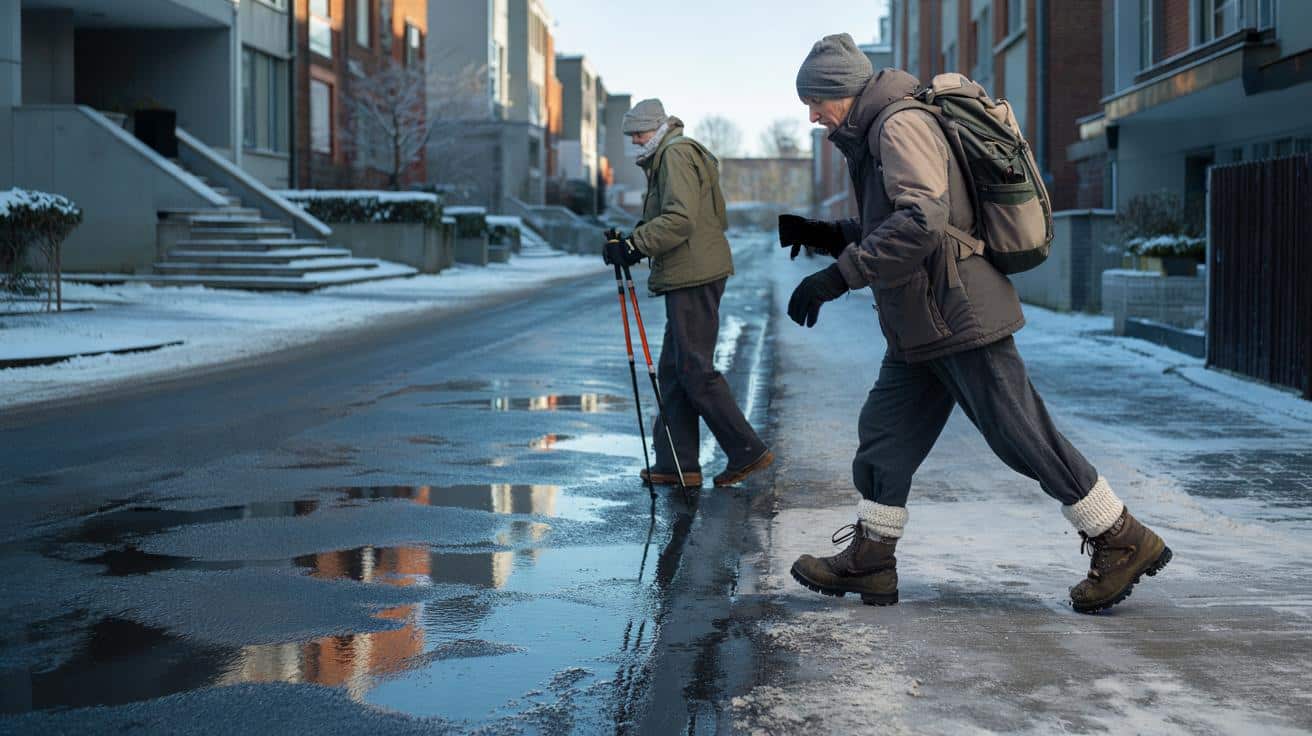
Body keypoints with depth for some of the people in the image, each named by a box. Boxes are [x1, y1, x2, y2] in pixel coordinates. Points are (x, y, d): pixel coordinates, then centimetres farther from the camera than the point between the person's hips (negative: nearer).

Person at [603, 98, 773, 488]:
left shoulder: (677, 153, -8)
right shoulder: (666, 157, 24)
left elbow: (680, 218, -21)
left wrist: (634, 244, -22)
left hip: (694, 278, -11)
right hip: (688, 278, 11)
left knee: (695, 370, -9)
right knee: (673, 370, 10)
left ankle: (747, 452, -5)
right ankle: (677, 464, 11)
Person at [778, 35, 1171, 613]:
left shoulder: (902, 125, -14)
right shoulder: (873, 136, 18)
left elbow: (921, 223, -28)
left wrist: (839, 275, -28)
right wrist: (821, 235, 13)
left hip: (958, 316, -10)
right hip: (919, 328, 10)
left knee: (1023, 439, -5)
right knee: (884, 435, 11)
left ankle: (1124, 543, 5)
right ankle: (869, 561, 19)